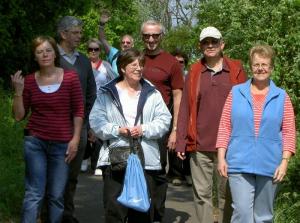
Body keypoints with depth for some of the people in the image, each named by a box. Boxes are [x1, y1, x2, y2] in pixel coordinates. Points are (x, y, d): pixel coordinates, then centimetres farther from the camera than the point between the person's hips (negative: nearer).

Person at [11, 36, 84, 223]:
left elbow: (78, 111, 3)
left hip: (62, 144, 0)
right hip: (35, 142, 0)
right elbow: (19, 116, 4)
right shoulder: (29, 80, 3)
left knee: (57, 196, 5)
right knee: (34, 194, -3)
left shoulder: (70, 78, -1)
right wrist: (18, 91, -8)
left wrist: (75, 139, -3)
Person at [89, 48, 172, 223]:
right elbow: (96, 120, 0)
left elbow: (164, 119, 4)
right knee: (114, 209, -1)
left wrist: (144, 129, -12)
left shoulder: (152, 93, 9)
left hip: (146, 160, 2)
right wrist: (117, 130, -15)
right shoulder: (107, 93, 5)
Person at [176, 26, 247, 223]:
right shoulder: (194, 72, 7)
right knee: (202, 193, 5)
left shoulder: (236, 70, 4)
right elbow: (185, 109, 6)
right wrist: (181, 142, 2)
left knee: (227, 193, 8)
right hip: (199, 145, 1)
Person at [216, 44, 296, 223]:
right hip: (239, 164, -1)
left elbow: (289, 133, 3)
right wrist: (221, 157, -1)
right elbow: (225, 127, 5)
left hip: (269, 166, 1)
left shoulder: (281, 97, 6)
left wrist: (284, 162, -6)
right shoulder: (236, 93, 5)